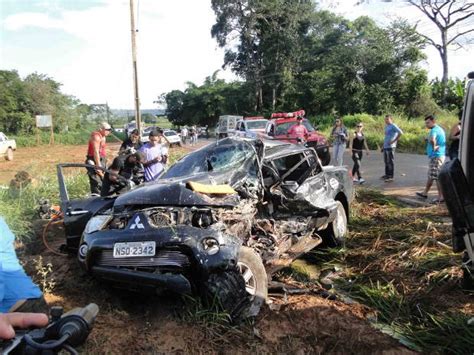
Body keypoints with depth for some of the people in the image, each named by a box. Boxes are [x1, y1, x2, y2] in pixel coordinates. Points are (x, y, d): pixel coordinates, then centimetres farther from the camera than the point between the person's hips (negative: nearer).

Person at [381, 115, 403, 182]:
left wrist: (394, 141, -20)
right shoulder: (386, 126, 18)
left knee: (390, 162, -5)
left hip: (390, 147, -9)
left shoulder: (393, 126, -10)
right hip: (385, 147, 9)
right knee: (386, 161, 15)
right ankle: (387, 175, 25)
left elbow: (401, 133, -22)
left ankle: (391, 177, -1)